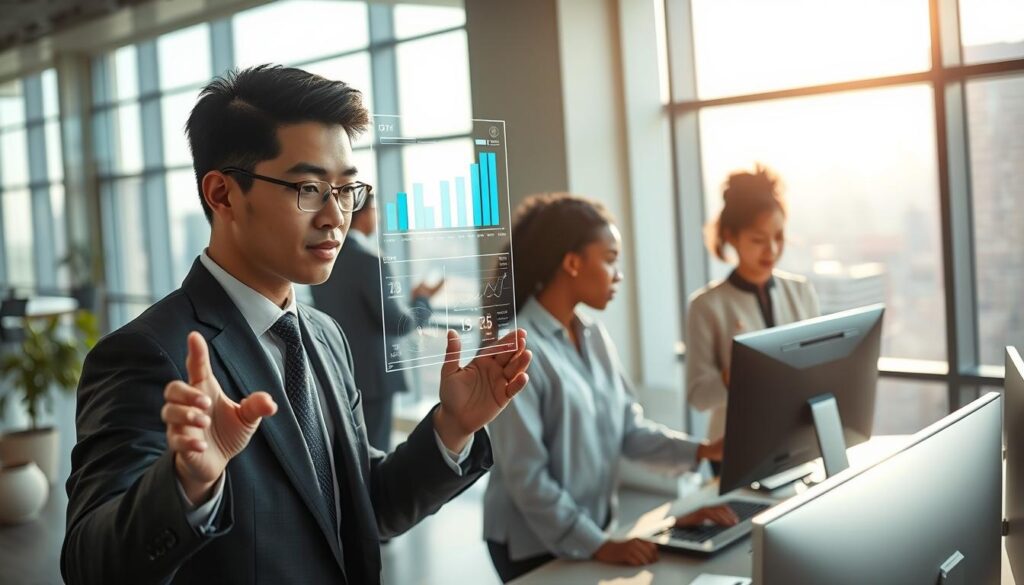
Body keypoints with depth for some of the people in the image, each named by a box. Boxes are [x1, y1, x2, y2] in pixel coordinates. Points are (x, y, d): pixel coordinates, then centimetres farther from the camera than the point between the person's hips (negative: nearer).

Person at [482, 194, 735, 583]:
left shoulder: (596, 338, 4)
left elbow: (630, 427, 3)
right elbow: (525, 475, -21)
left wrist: (700, 451, -10)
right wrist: (597, 546, -20)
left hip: (589, 534, 7)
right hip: (532, 546, -7)